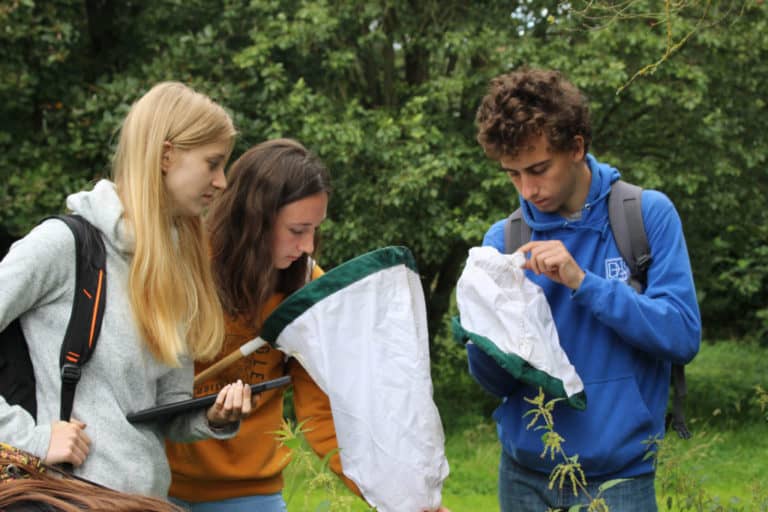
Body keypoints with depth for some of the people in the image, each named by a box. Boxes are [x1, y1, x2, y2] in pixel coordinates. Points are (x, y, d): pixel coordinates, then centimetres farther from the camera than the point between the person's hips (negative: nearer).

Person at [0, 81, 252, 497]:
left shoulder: (181, 260, 11)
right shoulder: (62, 244, -11)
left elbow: (169, 410, 10)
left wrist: (213, 419, -8)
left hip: (150, 493, 7)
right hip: (75, 490, -7)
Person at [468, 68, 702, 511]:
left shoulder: (648, 215, -5)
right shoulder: (503, 239, 1)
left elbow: (683, 336, -13)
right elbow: (498, 382, 2)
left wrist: (583, 282, -21)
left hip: (618, 474, -3)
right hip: (525, 475, 3)